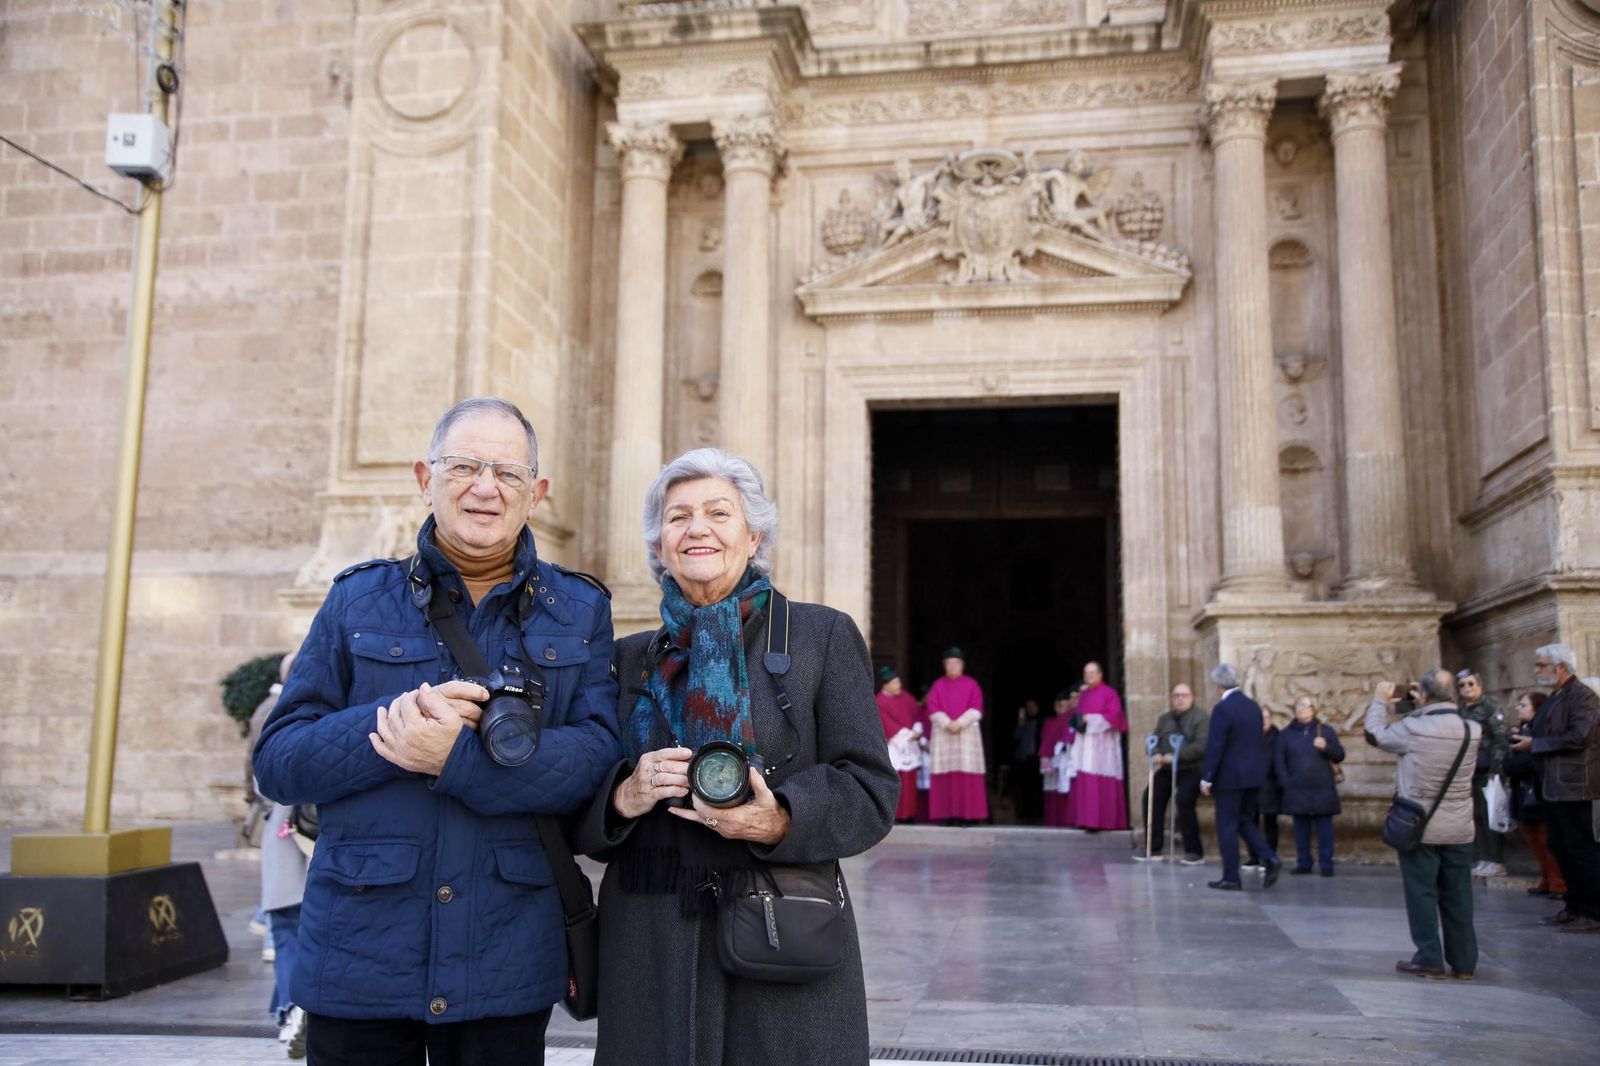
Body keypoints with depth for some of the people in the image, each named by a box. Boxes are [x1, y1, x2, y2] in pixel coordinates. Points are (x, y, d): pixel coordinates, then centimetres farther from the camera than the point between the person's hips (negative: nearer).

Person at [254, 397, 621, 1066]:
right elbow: (277, 761, 0)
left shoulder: (579, 613, 5)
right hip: (358, 955, 0)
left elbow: (595, 757, -8)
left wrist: (457, 758, -21)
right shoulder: (359, 601, 5)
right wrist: (396, 717, -17)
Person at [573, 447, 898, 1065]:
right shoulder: (629, 659, 11)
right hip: (650, 954, 2)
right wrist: (625, 798, -12)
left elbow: (870, 791, -2)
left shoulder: (823, 636, 3)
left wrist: (778, 822, -19)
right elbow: (577, 815, 10)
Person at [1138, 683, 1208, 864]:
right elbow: (1155, 741, 14)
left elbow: (1201, 746, -17)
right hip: (1167, 769, 6)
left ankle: (1194, 851, -15)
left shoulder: (1201, 718, -4)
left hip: (1192, 769, -6)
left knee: (1184, 801, -27)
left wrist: (1176, 756, -25)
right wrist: (1156, 754, -11)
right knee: (1151, 798, -10)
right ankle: (1154, 848, 1)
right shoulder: (1164, 719, 18)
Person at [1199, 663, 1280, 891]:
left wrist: (1207, 778, -12)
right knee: (1245, 821, 19)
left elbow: (1215, 746, -17)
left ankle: (1231, 878, 6)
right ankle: (1269, 858, 1)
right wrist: (1258, 768, 20)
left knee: (1227, 827, 2)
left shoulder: (1222, 709, -16)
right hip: (1254, 773, 8)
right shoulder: (1253, 706, 8)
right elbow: (1258, 741, 12)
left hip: (1230, 775, -7)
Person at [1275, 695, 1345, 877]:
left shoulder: (1326, 731, 9)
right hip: (1297, 791, 1)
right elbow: (1278, 759, 7)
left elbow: (1339, 756, 6)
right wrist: (1284, 781, -5)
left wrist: (1326, 747, -13)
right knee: (1301, 827, 4)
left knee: (1324, 827, -3)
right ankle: (1303, 863, 11)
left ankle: (1326, 864, 2)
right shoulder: (1286, 734, 12)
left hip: (1322, 789, -1)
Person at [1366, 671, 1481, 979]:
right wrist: (1425, 708, 15)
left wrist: (1380, 701, 15)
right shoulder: (1473, 730, -5)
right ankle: (1464, 961, 17)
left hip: (1420, 827, -4)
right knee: (1457, 896, 11)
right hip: (1459, 829, 4)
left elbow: (1376, 733, 0)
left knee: (1422, 893, 4)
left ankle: (1429, 960, 6)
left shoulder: (1413, 728, -17)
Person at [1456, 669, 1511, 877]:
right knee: (1475, 815, 9)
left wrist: (1495, 768, -15)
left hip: (1486, 771, -6)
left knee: (1489, 815, -2)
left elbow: (1502, 737, -12)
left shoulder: (1489, 706, -7)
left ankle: (1496, 862, 5)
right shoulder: (1460, 711, 12)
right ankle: (1480, 859, 16)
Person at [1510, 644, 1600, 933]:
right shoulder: (1555, 698, 16)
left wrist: (1534, 744, -17)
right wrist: (1525, 739, 3)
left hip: (1571, 787, -10)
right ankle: (1575, 907, 22)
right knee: (1561, 849, 13)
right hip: (1552, 786, 10)